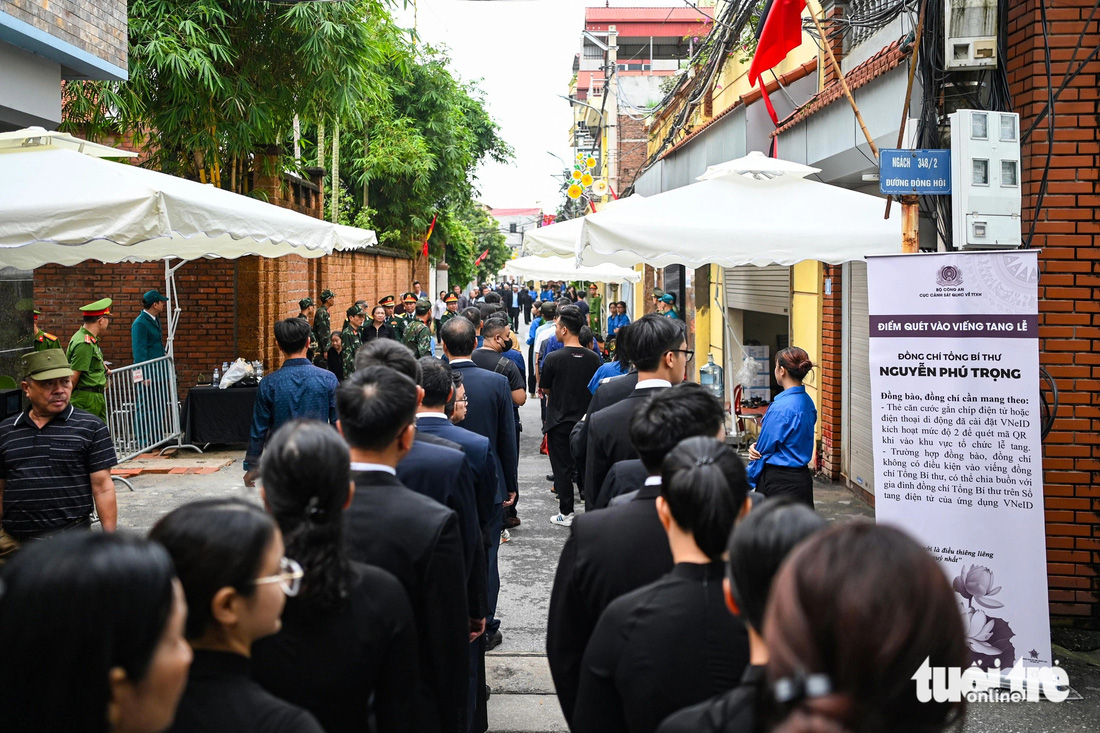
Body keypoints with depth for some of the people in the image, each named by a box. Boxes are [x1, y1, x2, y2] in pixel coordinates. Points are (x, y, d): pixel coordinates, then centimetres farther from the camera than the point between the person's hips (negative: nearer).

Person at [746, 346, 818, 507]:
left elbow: (765, 450, -11)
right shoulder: (807, 402, 8)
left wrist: (747, 481, 2)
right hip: (802, 477, 9)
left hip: (780, 483, -9)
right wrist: (756, 447, 0)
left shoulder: (780, 408, -19)